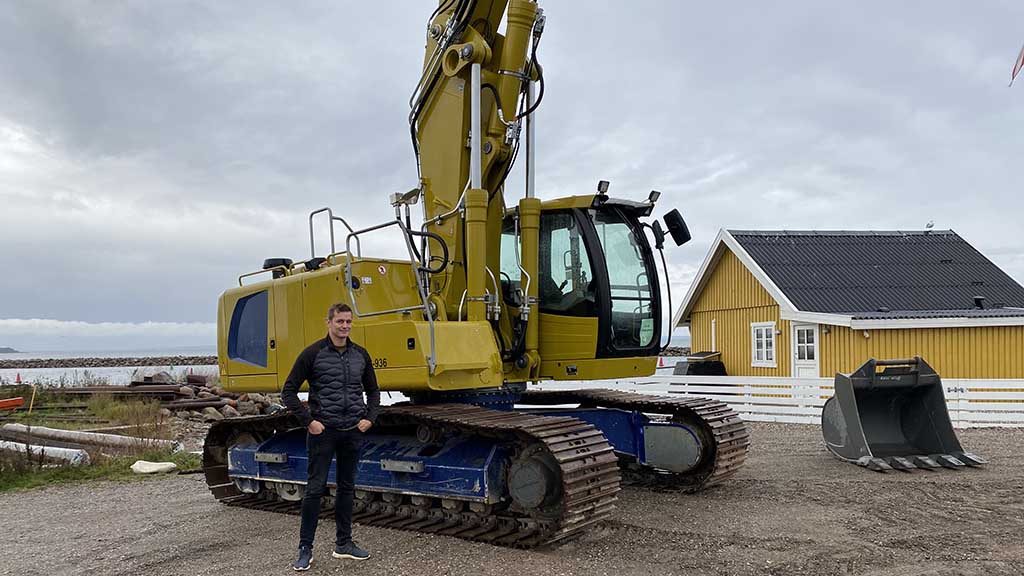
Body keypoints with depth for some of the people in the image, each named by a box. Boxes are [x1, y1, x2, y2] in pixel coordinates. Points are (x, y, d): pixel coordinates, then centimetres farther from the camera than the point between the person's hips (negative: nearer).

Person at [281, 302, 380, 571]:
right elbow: (289, 391, -5)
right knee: (315, 488, -1)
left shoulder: (360, 355, 6)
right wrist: (308, 421, -11)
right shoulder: (313, 353, -7)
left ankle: (344, 543, 23)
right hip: (322, 431, -4)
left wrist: (369, 418, 3)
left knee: (347, 488, 12)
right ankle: (305, 548, 10)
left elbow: (373, 391, 17)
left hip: (353, 432, 4)